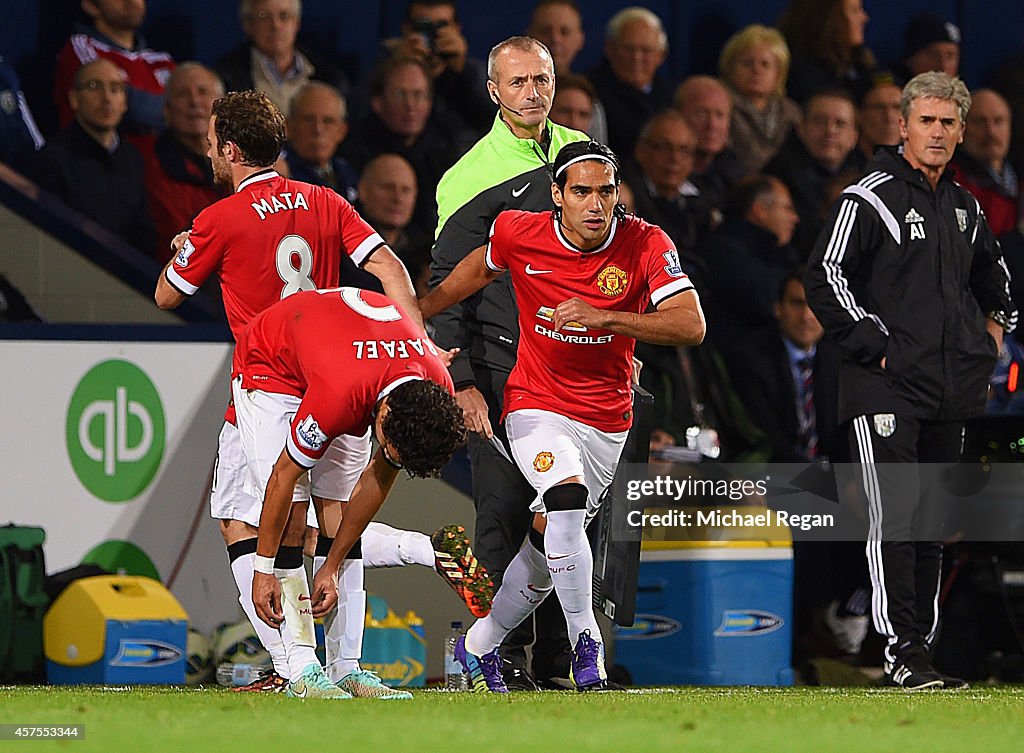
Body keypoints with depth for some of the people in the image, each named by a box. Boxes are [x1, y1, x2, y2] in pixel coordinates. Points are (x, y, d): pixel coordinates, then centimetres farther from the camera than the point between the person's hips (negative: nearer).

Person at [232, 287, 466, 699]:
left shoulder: (438, 393, -24)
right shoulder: (338, 397, -43)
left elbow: (378, 479, -10)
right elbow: (284, 476, -27)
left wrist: (333, 568, -6)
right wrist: (263, 570, -18)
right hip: (269, 367, -5)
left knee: (340, 510, -3)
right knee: (290, 512, -16)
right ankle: (303, 669, -19)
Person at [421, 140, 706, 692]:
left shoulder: (646, 245, -16)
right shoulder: (520, 234, -12)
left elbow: (691, 326, -26)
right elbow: (481, 268, 12)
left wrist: (603, 317, -36)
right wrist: (416, 313, 22)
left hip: (606, 420, 2)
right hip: (536, 406, -2)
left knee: (549, 544, 10)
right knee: (567, 498, -30)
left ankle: (480, 646, 34)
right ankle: (585, 642, -21)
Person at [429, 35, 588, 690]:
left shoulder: (578, 150, 10)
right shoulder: (474, 176, -7)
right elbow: (446, 286, -8)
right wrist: (462, 383, -16)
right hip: (504, 362, -5)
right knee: (505, 512, -5)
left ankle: (558, 655, 12)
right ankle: (505, 654, 0)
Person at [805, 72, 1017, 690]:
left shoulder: (965, 209, 17)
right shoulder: (871, 199, -6)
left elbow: (992, 274, 36)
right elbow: (826, 279, -12)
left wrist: (994, 329, 20)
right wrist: (875, 346, -15)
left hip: (952, 392, 7)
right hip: (887, 388, -7)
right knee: (896, 514, -13)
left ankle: (923, 648, 14)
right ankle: (903, 653, -15)